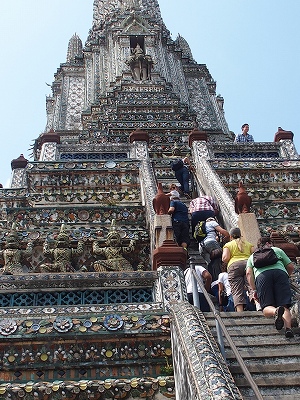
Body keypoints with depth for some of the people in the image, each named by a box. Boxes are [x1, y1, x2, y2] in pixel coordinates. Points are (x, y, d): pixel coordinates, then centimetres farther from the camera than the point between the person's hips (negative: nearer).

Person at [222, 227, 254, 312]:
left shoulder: (228, 245, 19)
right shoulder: (249, 244, 27)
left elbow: (225, 258, 3)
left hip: (234, 266, -2)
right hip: (248, 264, 2)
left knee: (237, 291, -9)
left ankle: (240, 313, -22)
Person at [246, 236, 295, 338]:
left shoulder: (252, 256, 35)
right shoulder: (277, 250, 35)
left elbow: (249, 273, 16)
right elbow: (291, 267, 28)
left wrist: (254, 289, 13)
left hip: (261, 275, 0)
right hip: (280, 272, 0)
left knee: (267, 307, -3)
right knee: (284, 306, -5)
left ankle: (276, 311, -38)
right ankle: (288, 327, -32)